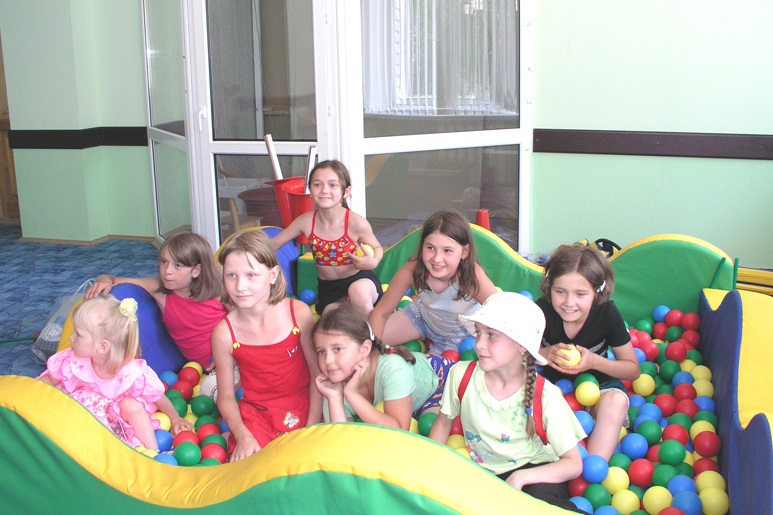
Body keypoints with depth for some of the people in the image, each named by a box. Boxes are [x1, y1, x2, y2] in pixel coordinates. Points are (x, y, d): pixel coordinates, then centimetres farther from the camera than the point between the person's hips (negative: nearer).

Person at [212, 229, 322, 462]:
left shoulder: (298, 313, -11)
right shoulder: (224, 332, -10)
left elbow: (318, 374, -4)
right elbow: (226, 397, -1)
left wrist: (312, 428, -10)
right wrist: (242, 435, -17)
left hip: (302, 408, 0)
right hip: (256, 413, 0)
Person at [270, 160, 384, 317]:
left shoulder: (357, 223, -18)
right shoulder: (306, 222, -10)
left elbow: (377, 248, 0)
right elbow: (273, 244, 5)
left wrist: (373, 262, -22)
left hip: (360, 281, -2)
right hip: (328, 289, 3)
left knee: (358, 290, -38)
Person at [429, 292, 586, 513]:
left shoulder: (545, 395, -17)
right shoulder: (461, 375, -10)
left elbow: (574, 464, -12)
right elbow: (444, 421, 10)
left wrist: (520, 477, -26)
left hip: (533, 471, -5)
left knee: (542, 502, -38)